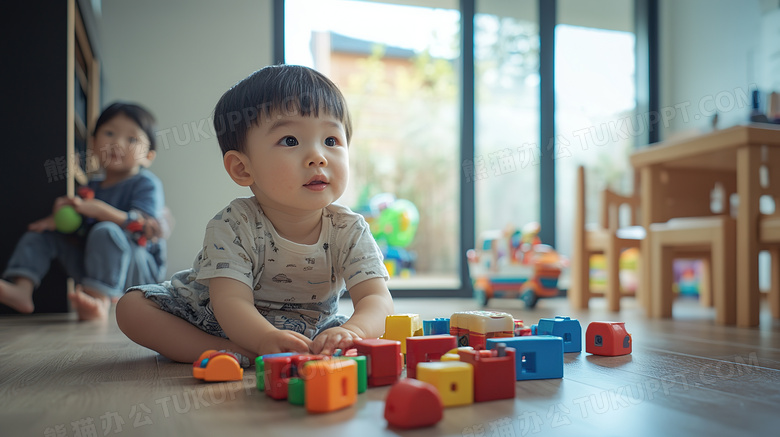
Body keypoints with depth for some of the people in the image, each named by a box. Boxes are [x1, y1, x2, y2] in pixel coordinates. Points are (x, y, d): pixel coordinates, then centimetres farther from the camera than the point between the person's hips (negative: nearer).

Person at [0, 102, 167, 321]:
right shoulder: (92, 187, 15)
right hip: (96, 267, 7)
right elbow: (77, 232, 14)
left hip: (141, 271, -7)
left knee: (105, 231, -35)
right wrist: (60, 218, -10)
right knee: (42, 231, 4)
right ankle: (21, 289, -15)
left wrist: (99, 210, -30)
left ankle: (100, 301, -40)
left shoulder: (147, 184, -6)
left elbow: (141, 228, -22)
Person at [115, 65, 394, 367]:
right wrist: (266, 340, -57)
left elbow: (377, 299, -28)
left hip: (309, 330, 2)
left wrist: (351, 332, -53)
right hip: (217, 322, -1)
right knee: (132, 307, -17)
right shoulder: (232, 227, -25)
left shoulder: (349, 231, -19)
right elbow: (232, 301, -34)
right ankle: (234, 354, -25)